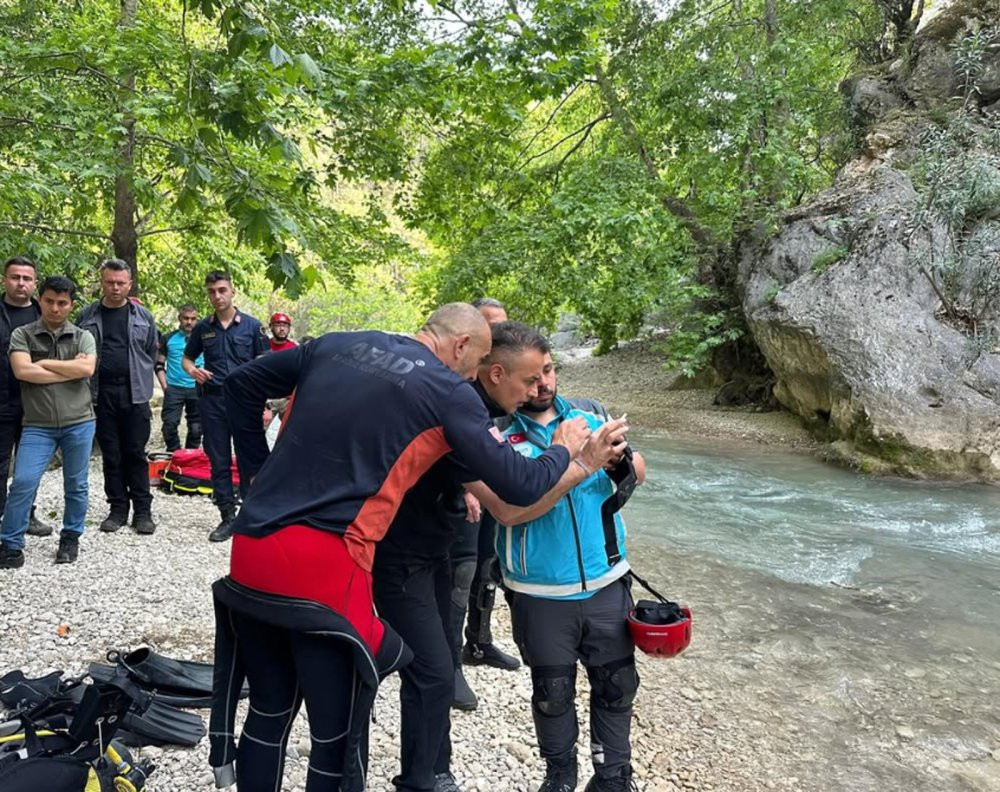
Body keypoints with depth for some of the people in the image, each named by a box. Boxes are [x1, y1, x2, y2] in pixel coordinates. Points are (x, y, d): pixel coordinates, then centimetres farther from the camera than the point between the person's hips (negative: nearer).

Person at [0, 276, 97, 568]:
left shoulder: (82, 336, 4)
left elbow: (87, 369, -14)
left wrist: (44, 363, -10)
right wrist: (70, 370, -11)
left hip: (79, 423, 1)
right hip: (38, 425, -1)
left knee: (76, 485, 9)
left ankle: (70, 537, 26)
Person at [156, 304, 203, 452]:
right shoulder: (168, 339, 5)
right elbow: (159, 365, 8)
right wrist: (165, 386, -1)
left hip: (197, 389, 1)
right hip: (174, 388, -1)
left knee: (196, 428, 8)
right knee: (169, 425, -6)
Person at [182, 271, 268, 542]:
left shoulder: (252, 326, 1)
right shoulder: (203, 328, 9)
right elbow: (187, 358, 19)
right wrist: (192, 370, -5)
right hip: (212, 400, 3)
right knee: (219, 462, 7)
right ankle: (228, 517, 16)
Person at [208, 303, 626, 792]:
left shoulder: (335, 345, 14)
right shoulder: (450, 393, -1)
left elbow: (241, 383, 21)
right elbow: (520, 487, 0)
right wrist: (562, 449, 20)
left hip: (249, 552, 6)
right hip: (321, 569, -6)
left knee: (268, 715, 22)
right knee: (336, 737, 10)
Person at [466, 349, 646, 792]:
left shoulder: (591, 412, 1)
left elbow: (638, 474, 4)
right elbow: (509, 510, -24)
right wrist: (579, 465, -27)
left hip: (607, 583, 3)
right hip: (541, 593, -3)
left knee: (616, 685, 14)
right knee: (553, 692, 14)